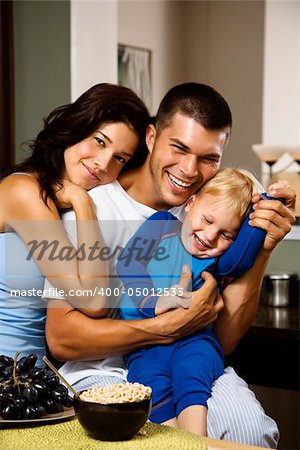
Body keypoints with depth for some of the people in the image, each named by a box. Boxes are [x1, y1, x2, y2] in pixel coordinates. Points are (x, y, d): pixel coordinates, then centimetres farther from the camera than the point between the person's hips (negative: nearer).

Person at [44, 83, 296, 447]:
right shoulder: (93, 210, -11)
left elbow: (222, 342, 0)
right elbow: (61, 339, -13)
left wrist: (260, 252, -13)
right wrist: (174, 325, -18)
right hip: (102, 371, -3)